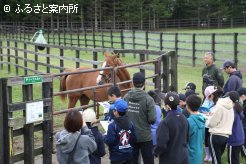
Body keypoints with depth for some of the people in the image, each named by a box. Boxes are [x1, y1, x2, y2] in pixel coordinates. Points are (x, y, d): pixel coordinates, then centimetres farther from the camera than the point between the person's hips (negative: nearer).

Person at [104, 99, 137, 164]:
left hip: (117, 157, -5)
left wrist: (105, 136, 1)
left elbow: (109, 141, -19)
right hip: (129, 155, 5)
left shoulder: (112, 125, -18)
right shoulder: (130, 124, 0)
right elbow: (134, 139, 2)